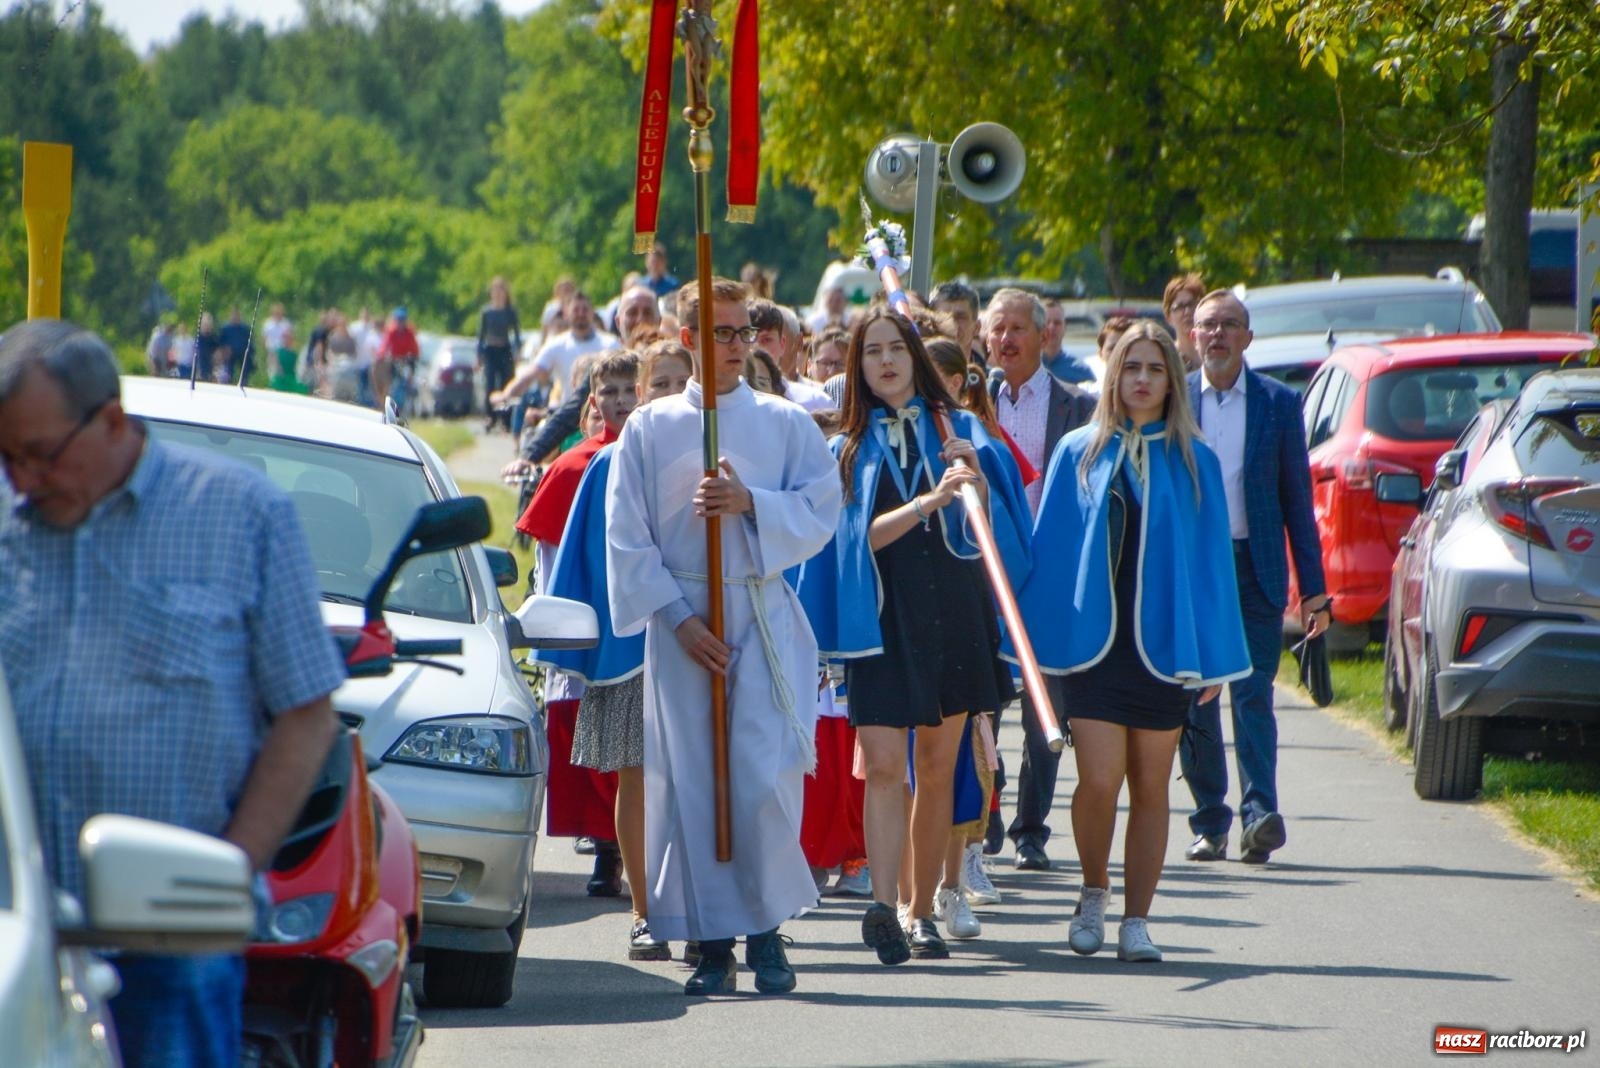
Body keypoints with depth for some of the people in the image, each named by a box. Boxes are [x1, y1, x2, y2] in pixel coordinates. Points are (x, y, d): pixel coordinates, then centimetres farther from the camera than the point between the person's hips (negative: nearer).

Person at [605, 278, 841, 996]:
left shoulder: (786, 424, 8)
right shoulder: (649, 429, 7)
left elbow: (821, 512, 1)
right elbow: (627, 538, 3)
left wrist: (749, 502, -15)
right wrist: (679, 619, -7)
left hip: (765, 620, 0)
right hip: (680, 621, 1)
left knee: (764, 778, -11)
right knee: (688, 784, -3)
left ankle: (766, 931, 2)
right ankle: (713, 943, 3)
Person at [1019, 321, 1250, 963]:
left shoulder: (1195, 463, 6)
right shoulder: (1079, 454, 6)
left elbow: (1211, 560, 6)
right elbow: (1052, 548, 7)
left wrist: (1215, 658, 2)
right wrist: (1040, 640, 1)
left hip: (1163, 644, 1)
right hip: (1093, 639, -1)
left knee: (1150, 787, 4)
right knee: (1099, 780, -12)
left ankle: (1136, 921, 11)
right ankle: (1094, 892, 12)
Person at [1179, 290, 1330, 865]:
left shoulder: (1279, 403, 5)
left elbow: (1297, 499, 5)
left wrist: (1313, 589, 1)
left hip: (1256, 570, -1)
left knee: (1253, 695, -11)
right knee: (1194, 703, 4)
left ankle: (1259, 816, -19)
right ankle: (1210, 822, 13)